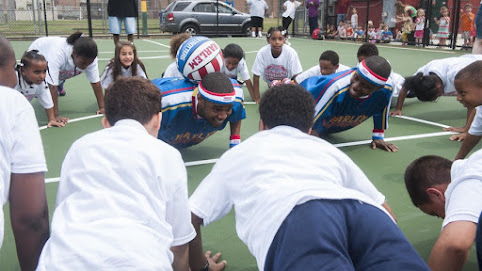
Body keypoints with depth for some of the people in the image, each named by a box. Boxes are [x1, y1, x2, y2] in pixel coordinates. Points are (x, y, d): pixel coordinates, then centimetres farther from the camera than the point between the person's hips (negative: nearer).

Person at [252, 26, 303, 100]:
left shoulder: (291, 52, -30)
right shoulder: (262, 53, -28)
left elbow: (296, 77, -23)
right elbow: (256, 76, -20)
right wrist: (257, 98, -20)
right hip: (271, 82, 0)